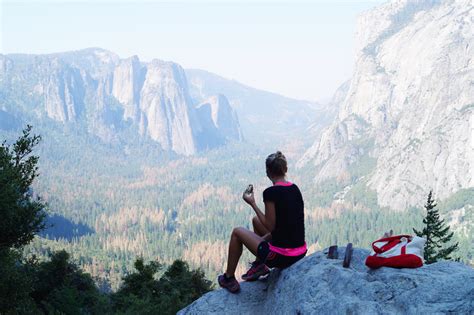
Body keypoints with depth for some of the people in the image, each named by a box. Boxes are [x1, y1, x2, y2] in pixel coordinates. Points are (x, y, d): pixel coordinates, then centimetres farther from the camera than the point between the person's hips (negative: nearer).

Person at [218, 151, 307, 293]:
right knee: (256, 220, 28)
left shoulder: (271, 192, -18)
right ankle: (259, 265, 33)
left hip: (281, 257, -7)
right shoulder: (295, 189, 5)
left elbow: (270, 226, -13)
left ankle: (229, 279, 22)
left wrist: (253, 204, -6)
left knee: (237, 232, 14)